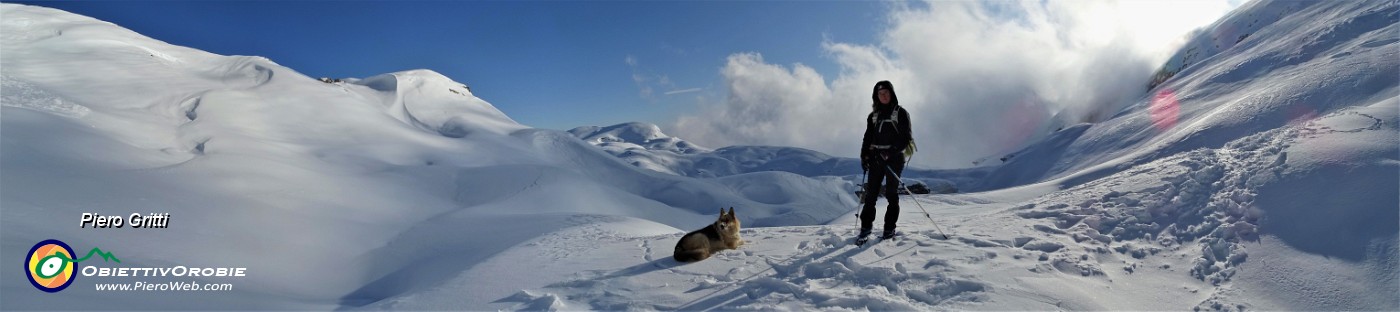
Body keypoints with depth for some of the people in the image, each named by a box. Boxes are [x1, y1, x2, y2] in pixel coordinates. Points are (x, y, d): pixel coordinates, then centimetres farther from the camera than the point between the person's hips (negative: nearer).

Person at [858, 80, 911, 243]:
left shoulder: (900, 113, 2)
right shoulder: (874, 115, 17)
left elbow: (906, 137, -6)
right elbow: (868, 137, 17)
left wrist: (892, 152, -18)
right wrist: (864, 156, 4)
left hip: (894, 158, -4)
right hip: (876, 157, 4)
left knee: (891, 193, -1)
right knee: (871, 192, -3)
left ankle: (889, 229, 5)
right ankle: (866, 228, -2)